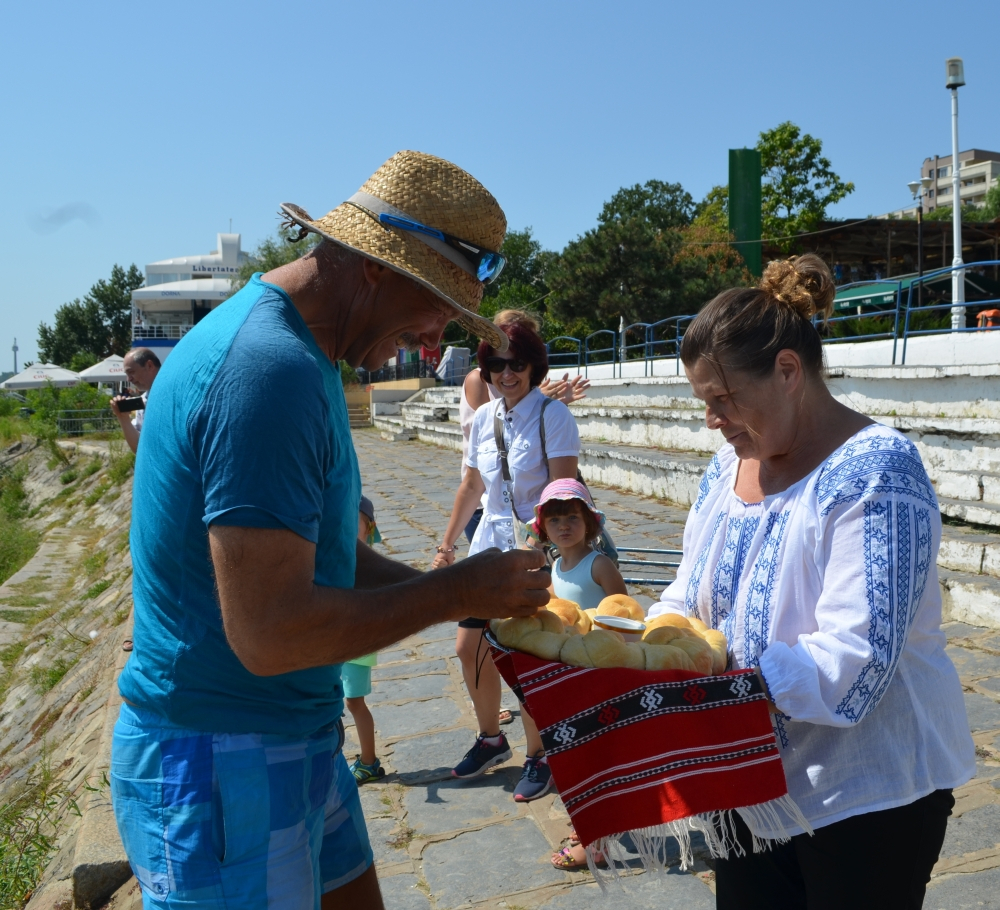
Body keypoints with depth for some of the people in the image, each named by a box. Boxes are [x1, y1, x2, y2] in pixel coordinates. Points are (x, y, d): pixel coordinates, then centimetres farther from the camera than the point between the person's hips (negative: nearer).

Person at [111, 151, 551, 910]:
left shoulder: (298, 351, 7)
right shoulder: (272, 369, -26)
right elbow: (270, 632, -29)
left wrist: (476, 592, 2)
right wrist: (454, 593, -17)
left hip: (295, 738, 9)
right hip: (227, 763, -9)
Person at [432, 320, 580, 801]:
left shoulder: (553, 415, -11)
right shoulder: (483, 417, 7)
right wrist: (447, 545, 17)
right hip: (489, 545, 7)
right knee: (469, 649, 11)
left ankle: (536, 758, 21)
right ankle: (491, 739, 35)